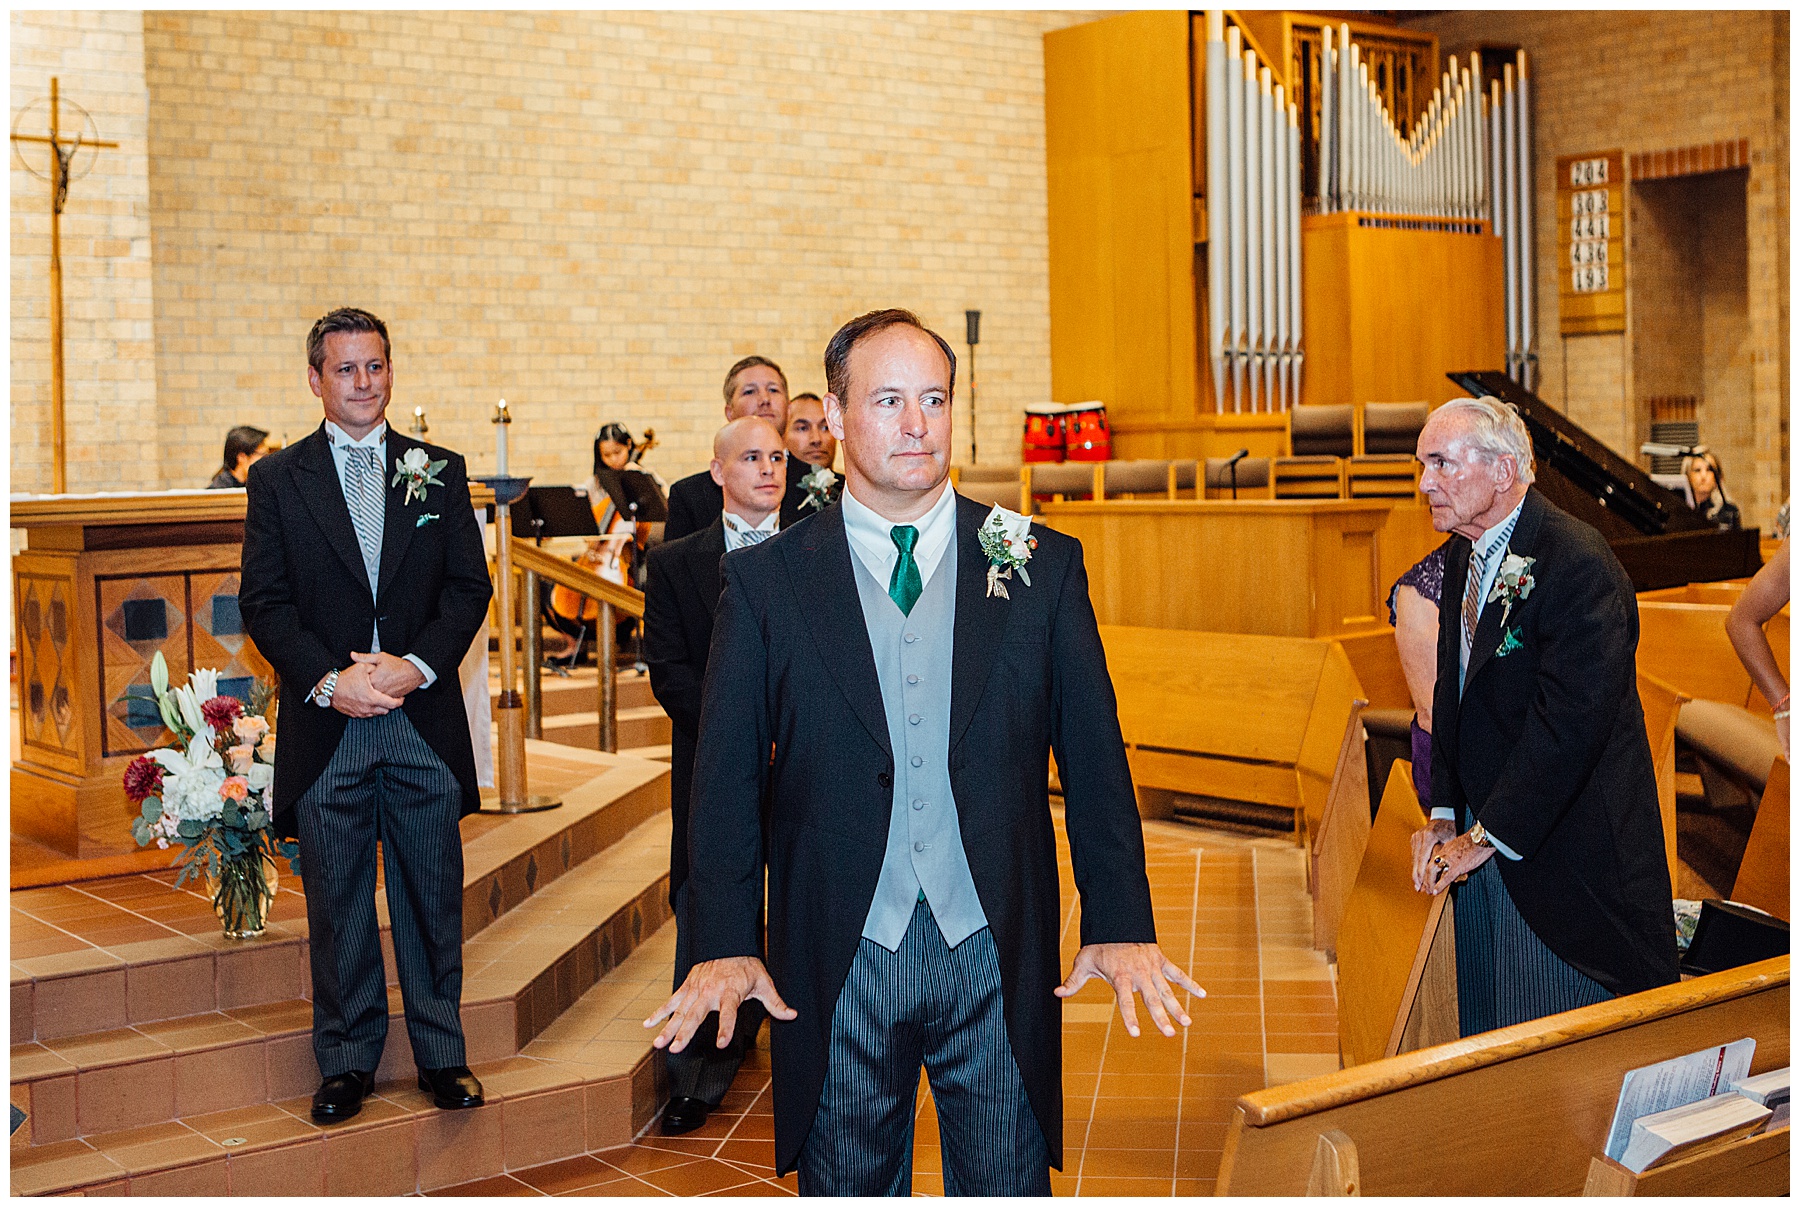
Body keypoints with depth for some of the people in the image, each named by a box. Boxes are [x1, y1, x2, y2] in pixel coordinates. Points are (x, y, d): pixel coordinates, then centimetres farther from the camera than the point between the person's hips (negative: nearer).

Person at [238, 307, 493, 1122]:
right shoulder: (277, 480, 6)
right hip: (325, 723, -1)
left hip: (423, 718, 1)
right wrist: (328, 680, -13)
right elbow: (264, 601, 0)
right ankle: (347, 1061, 19)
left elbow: (469, 586, 4)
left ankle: (441, 1054, 19)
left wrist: (417, 665, -11)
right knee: (338, 904, 7)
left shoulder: (439, 471, 9)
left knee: (434, 897, 7)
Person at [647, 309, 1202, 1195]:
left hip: (997, 958, 1)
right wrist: (724, 944, -9)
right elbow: (726, 775, 0)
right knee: (846, 1186, 12)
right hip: (837, 965, 0)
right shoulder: (765, 580, 1)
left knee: (1009, 1184, 9)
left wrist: (1121, 924, -4)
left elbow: (1095, 760, 3)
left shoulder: (1043, 566, 3)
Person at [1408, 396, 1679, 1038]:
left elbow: (1570, 721, -25)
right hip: (1484, 834, 8)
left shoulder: (1577, 563, -20)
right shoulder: (1464, 556, 8)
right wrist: (1445, 812, 4)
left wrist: (1488, 835, -19)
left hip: (1560, 849, -8)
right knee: (1486, 1030, 16)